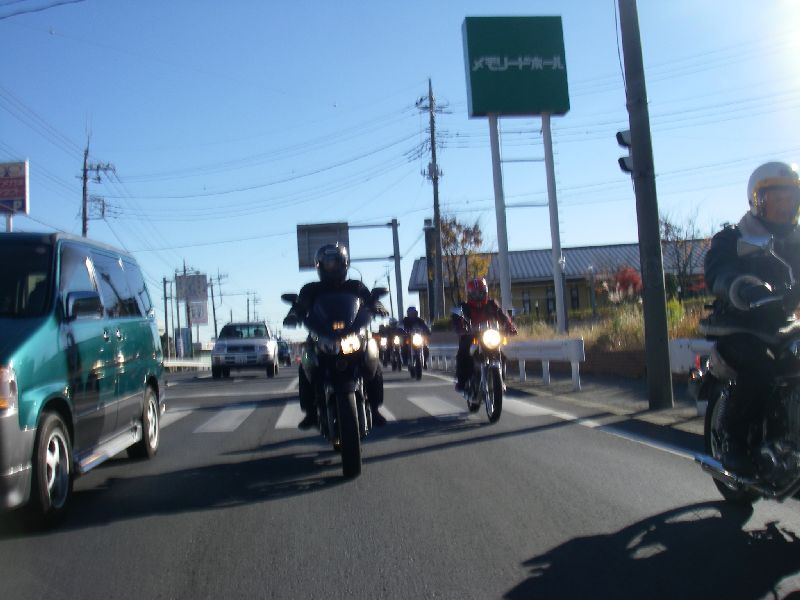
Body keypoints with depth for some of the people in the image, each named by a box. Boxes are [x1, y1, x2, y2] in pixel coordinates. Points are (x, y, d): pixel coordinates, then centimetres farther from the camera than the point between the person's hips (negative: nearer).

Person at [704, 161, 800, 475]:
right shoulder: (730, 240, -2)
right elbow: (717, 274, -24)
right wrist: (742, 287, -48)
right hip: (737, 327, -5)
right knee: (760, 367, -32)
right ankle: (734, 440, -16)